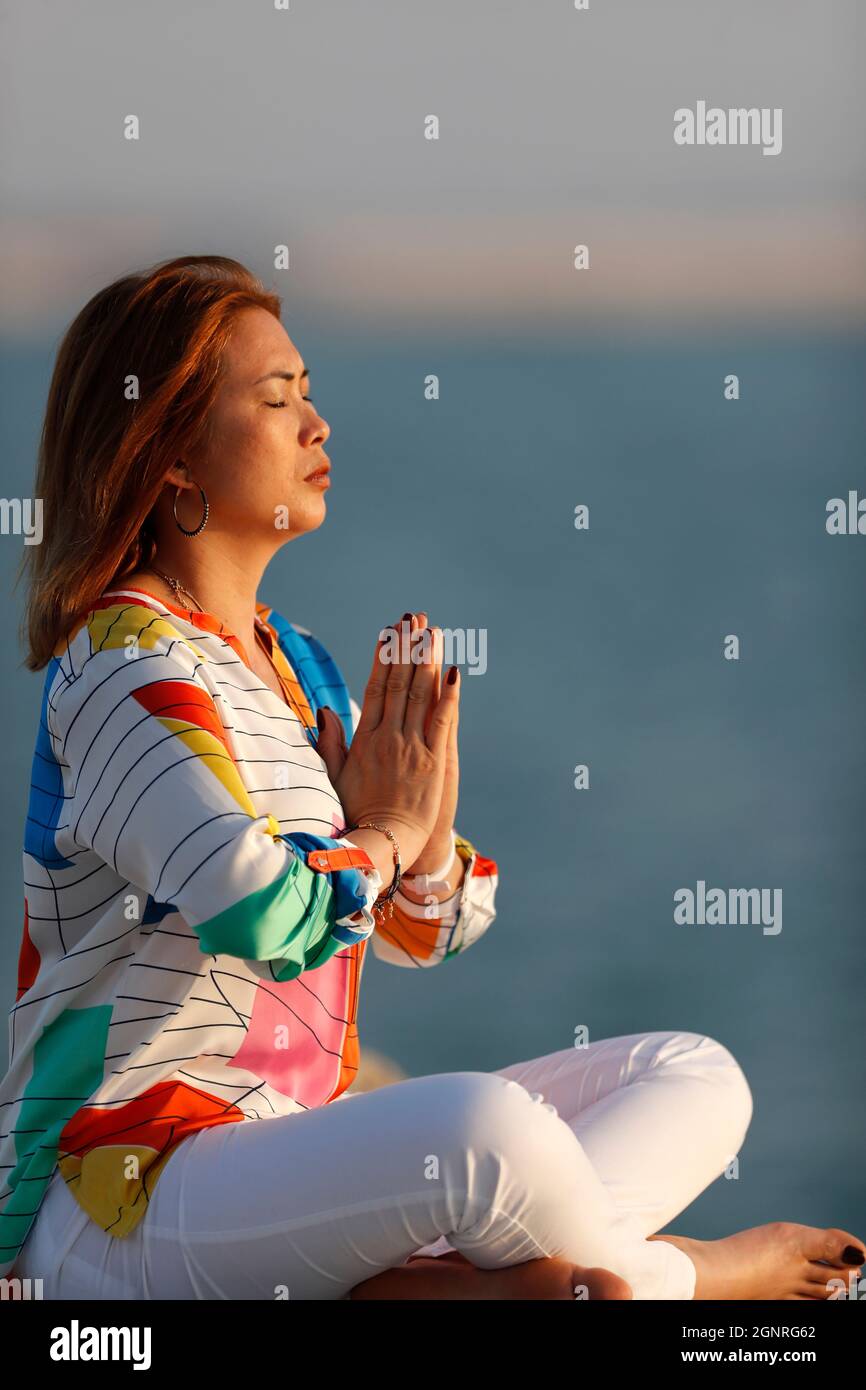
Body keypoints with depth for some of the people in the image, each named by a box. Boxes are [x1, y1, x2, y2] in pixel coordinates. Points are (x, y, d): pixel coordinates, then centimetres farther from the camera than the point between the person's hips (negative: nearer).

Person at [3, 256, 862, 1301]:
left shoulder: (299, 662, 16)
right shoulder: (121, 660, -12)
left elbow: (425, 934, 22)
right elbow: (271, 919, -26)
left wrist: (428, 829, -3)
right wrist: (384, 830, -4)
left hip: (316, 1142, 10)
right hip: (127, 1189, -9)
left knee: (694, 1076, 3)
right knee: (487, 1126, -35)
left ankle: (448, 1277, -22)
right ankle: (675, 1274, -4)